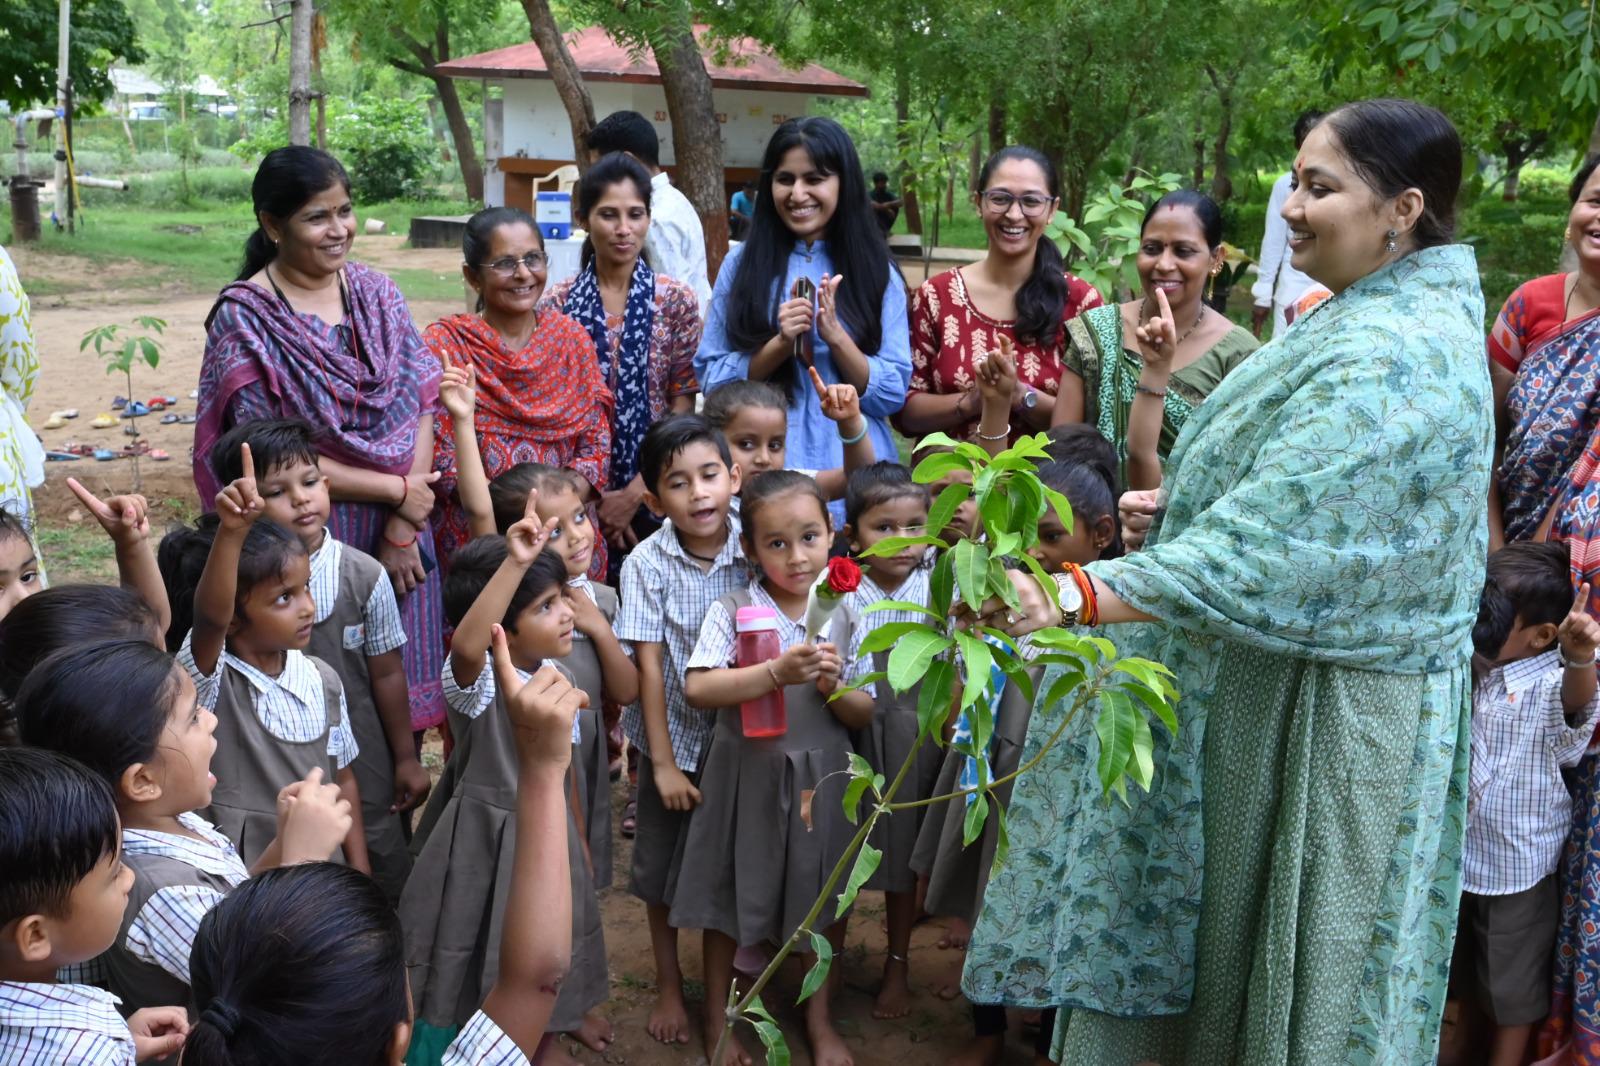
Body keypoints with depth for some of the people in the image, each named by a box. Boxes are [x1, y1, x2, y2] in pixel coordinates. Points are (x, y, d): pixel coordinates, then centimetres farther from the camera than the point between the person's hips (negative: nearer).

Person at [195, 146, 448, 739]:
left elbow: (421, 402, -2)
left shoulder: (376, 292, 4)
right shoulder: (244, 318, -9)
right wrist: (396, 490, -12)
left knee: (403, 691, 12)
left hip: (398, 535, 4)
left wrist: (403, 527, -11)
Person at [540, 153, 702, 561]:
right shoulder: (557, 305, -1)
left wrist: (634, 493, -10)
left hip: (653, 496, 0)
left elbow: (682, 406, -4)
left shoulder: (676, 300, -2)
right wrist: (591, 498, -8)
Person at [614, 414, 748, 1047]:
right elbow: (649, 664, -14)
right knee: (660, 868, 14)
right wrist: (663, 762, -13)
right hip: (674, 737, -1)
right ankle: (669, 987, 34)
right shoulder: (648, 563, -16)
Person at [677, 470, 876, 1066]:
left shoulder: (844, 619, -3)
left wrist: (836, 687, -21)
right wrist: (776, 673, -33)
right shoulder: (731, 612, -11)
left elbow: (864, 716, 0)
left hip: (821, 783, 2)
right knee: (731, 895, 13)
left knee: (824, 901, 15)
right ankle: (718, 1017, 33)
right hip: (747, 778, -2)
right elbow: (697, 689, -25)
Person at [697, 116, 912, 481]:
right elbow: (711, 380, -2)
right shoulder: (743, 263, 2)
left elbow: (893, 394, -3)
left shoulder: (876, 272, 1)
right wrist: (781, 343, -15)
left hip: (854, 467, 0)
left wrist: (835, 336, -16)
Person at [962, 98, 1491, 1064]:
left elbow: (1269, 540, -33)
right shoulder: (1373, 321, 8)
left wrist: (1081, 597, -39)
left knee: (1278, 962, 8)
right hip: (1273, 679, 10)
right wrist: (1182, 510, 5)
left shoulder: (1393, 358, -24)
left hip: (1323, 711, -10)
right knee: (1227, 932, 21)